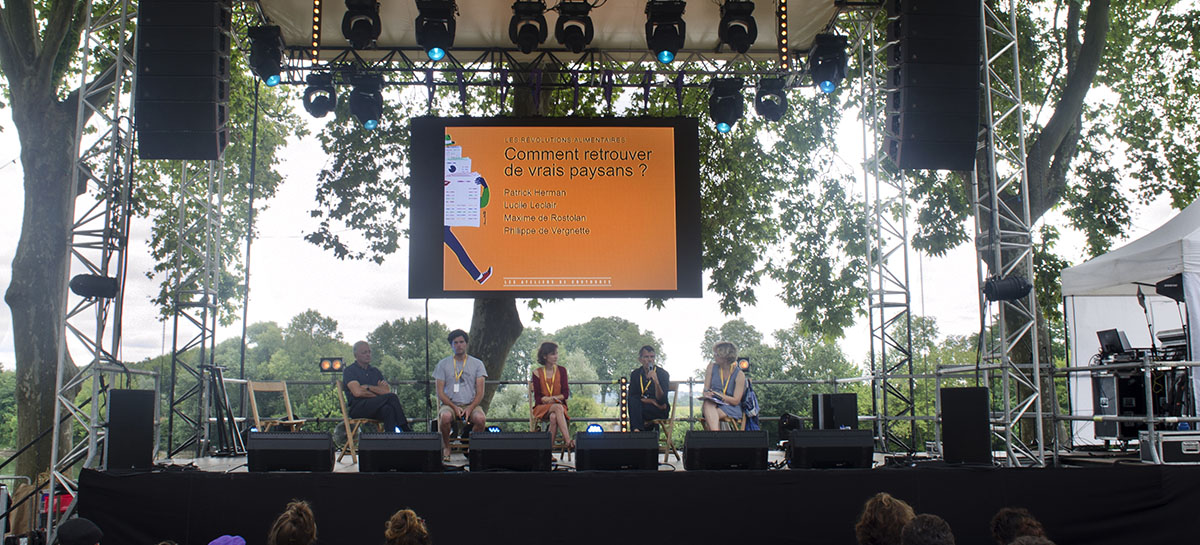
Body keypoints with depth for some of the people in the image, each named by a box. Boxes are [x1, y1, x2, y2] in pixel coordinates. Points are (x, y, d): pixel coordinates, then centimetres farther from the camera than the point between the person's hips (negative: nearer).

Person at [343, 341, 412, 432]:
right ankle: (406, 430, -25)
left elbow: (388, 390, 8)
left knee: (388, 409, -32)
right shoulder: (349, 370, 6)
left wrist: (368, 387, -5)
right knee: (391, 397, -26)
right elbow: (357, 392, -10)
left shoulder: (375, 371, 24)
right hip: (358, 409, -5)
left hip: (375, 409, 5)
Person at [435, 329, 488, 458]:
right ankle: (446, 447, -9)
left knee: (481, 418, -32)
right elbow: (440, 393, 2)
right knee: (445, 416, -36)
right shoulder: (443, 364, 7)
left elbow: (480, 393, 3)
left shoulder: (477, 364, 8)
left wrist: (470, 408, -15)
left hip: (471, 404, 1)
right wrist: (454, 407, -14)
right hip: (450, 404, 0)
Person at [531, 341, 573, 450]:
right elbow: (537, 397, 1)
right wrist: (545, 399, -19)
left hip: (559, 405, 1)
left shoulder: (561, 370, 9)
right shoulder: (537, 373, 4)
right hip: (542, 408, -1)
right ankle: (568, 440, -48)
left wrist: (553, 398, -13)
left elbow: (566, 394, 4)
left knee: (554, 417, -37)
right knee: (558, 407, -36)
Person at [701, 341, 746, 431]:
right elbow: (705, 390, 9)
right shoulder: (712, 368, 8)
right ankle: (716, 434, -54)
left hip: (730, 407, -2)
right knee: (707, 403, -38)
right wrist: (707, 394, -17)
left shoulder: (739, 375, -4)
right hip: (713, 404, 2)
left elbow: (736, 401, -7)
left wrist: (718, 395, -19)